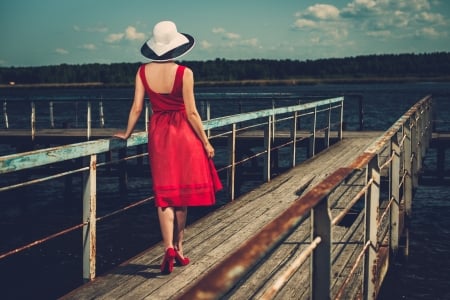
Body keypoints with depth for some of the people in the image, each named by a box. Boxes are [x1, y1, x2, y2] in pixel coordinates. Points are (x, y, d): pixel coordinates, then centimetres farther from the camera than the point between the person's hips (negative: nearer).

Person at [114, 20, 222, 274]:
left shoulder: (143, 72, -3)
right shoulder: (184, 73, -13)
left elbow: (137, 108, 1)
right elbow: (191, 112, -11)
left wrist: (127, 133, 17)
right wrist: (206, 142, -1)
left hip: (158, 134, 2)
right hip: (183, 133, -2)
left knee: (165, 194, 6)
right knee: (183, 193, 10)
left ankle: (169, 248, -9)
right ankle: (178, 248, 19)